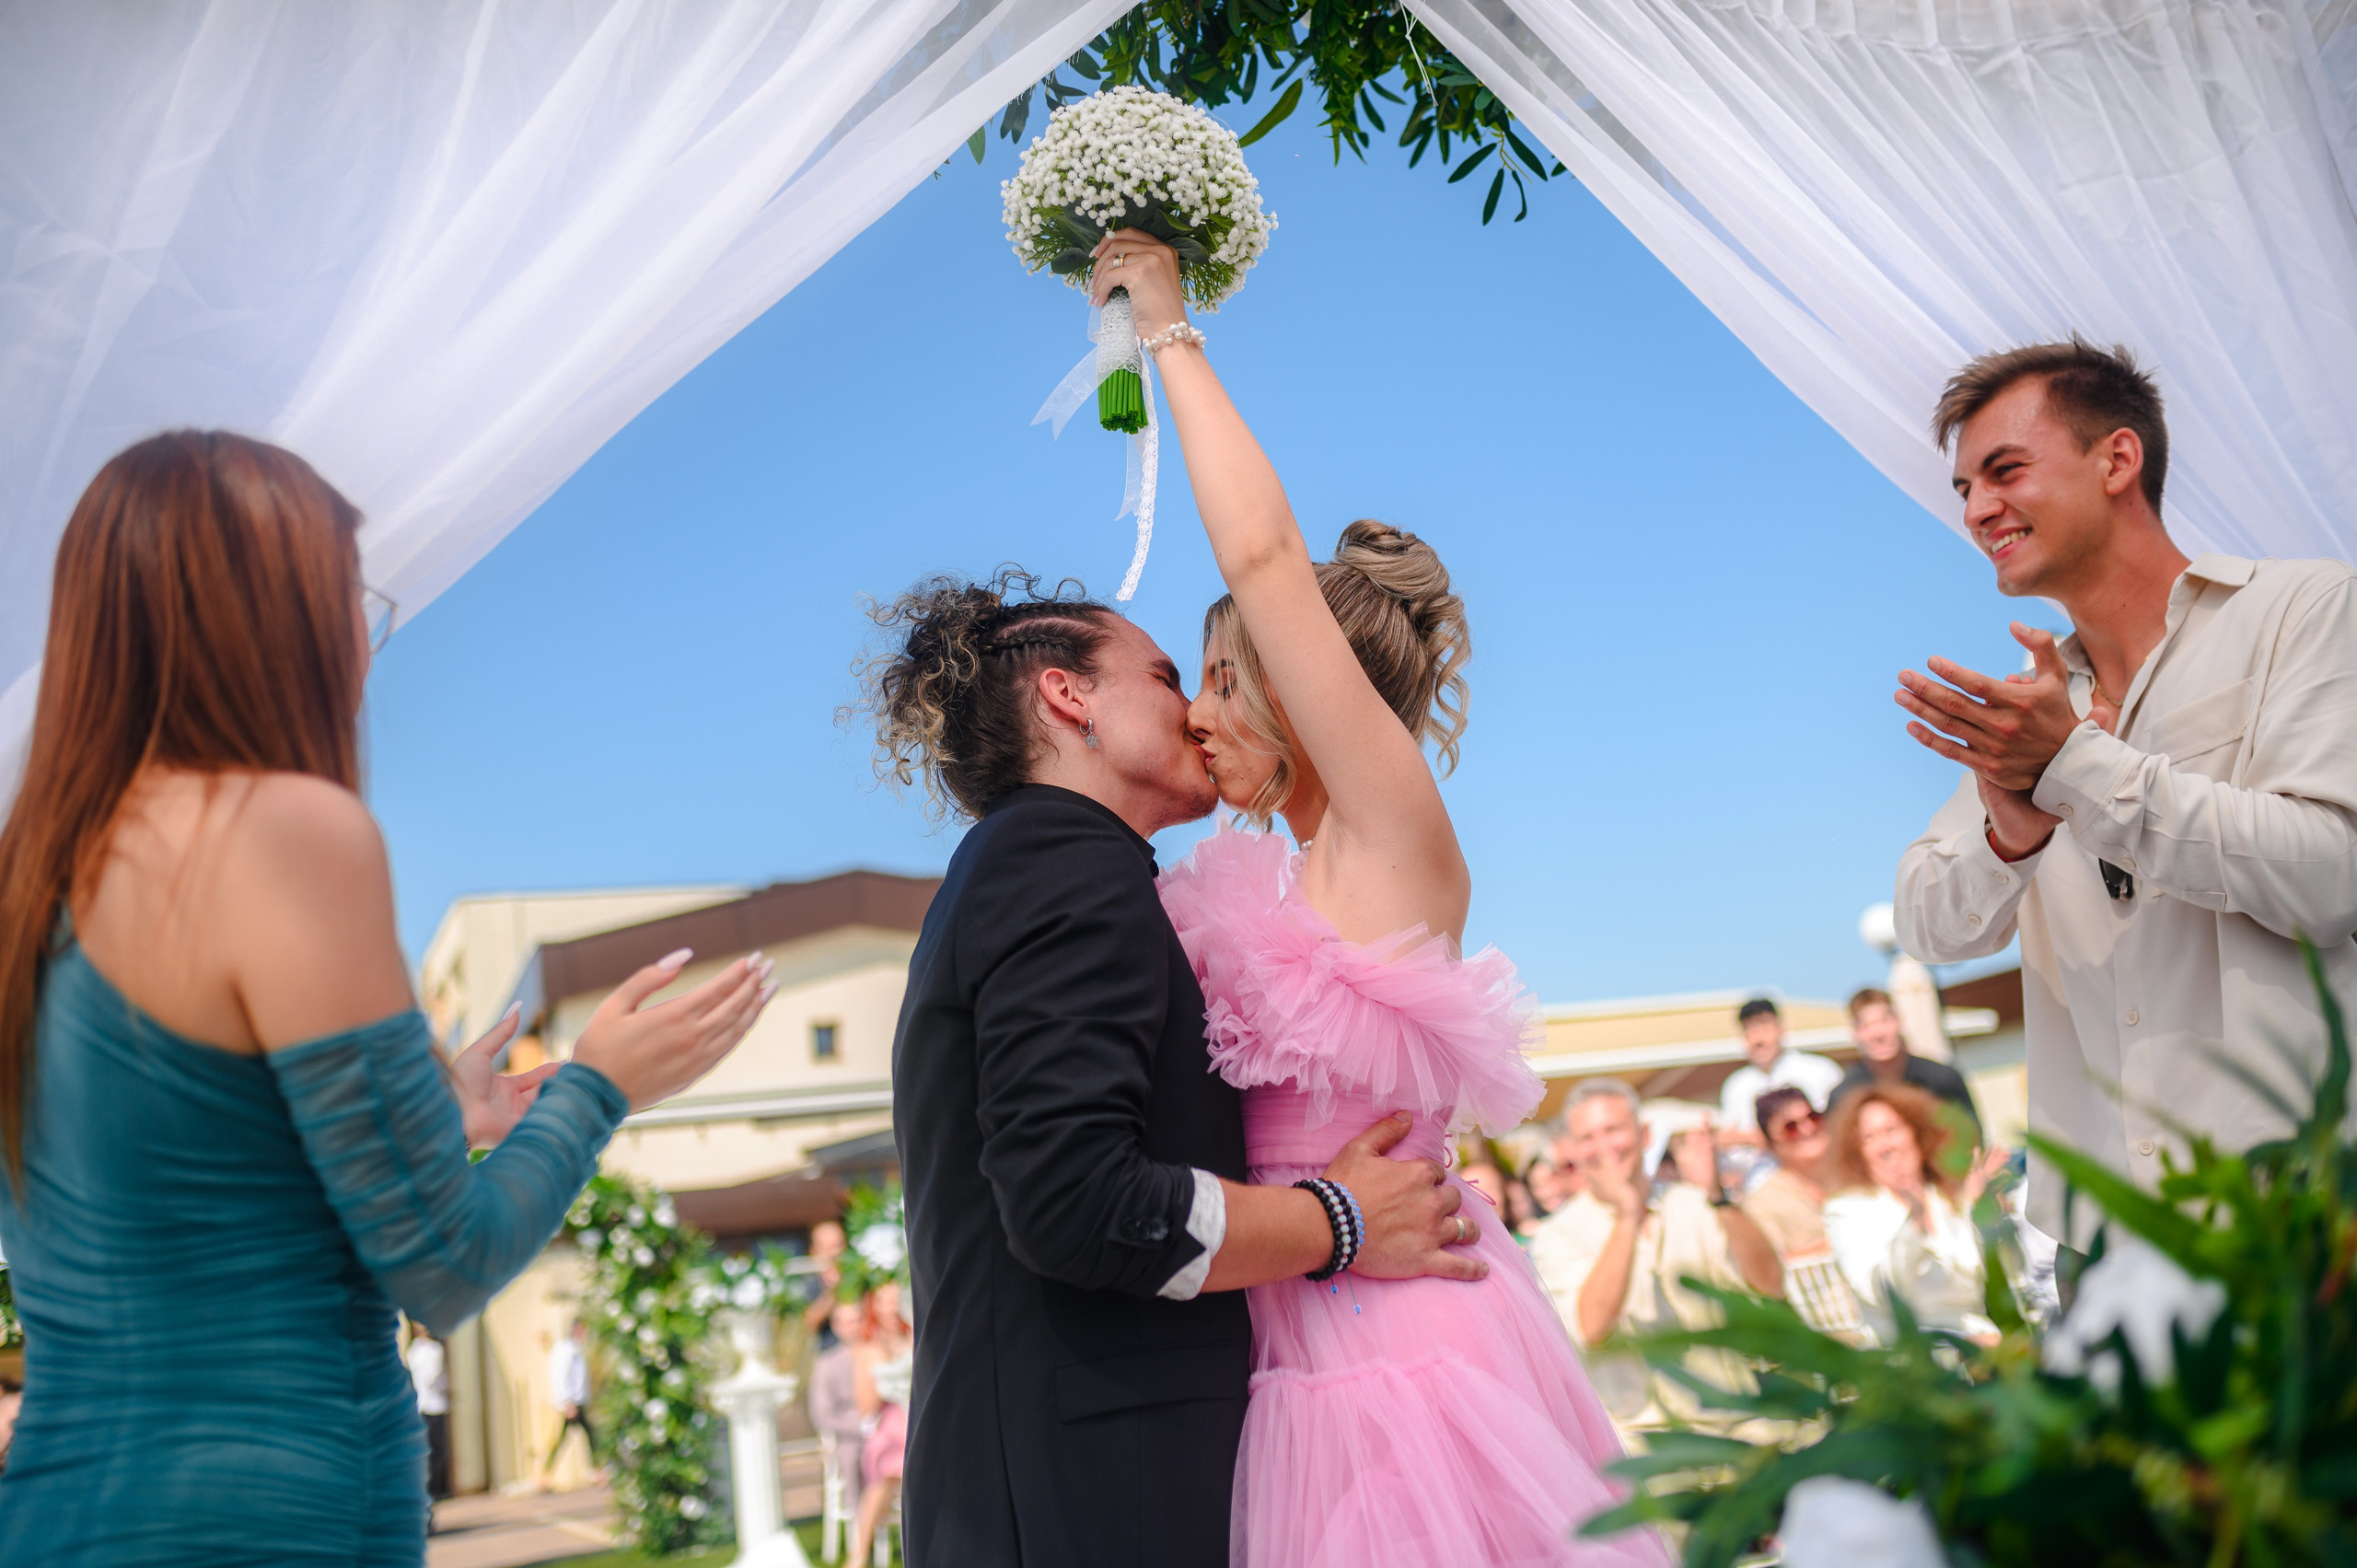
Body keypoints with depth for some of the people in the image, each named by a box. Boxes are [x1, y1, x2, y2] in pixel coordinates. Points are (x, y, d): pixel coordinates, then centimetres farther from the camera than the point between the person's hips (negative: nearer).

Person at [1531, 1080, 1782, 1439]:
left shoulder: (1694, 1206, 9)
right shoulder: (1558, 1238, 0)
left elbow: (1769, 1284, -5)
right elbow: (1592, 1330, -18)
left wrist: (1716, 1195, -17)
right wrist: (1626, 1216, -20)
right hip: (1635, 1430, -4)